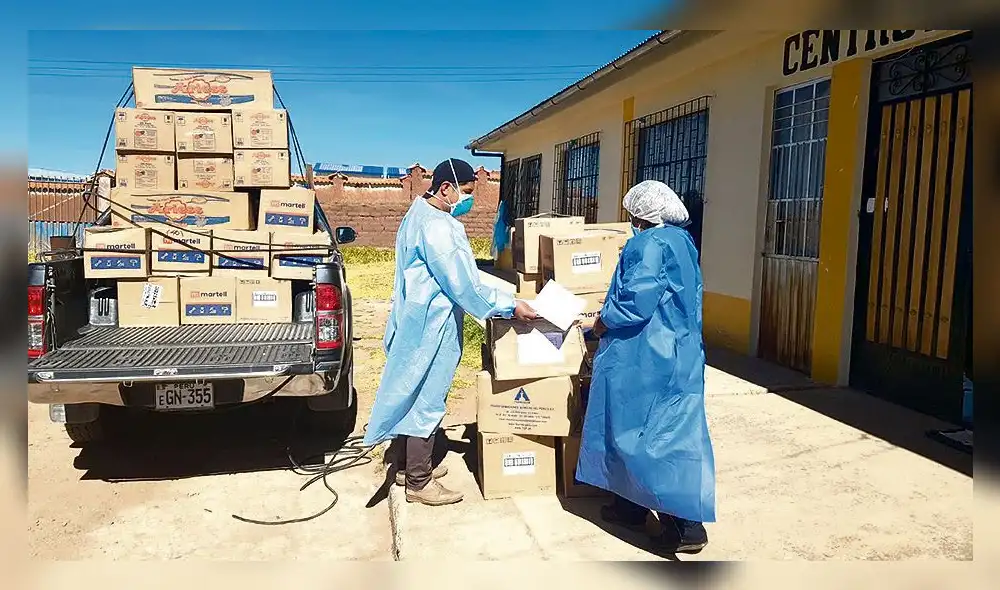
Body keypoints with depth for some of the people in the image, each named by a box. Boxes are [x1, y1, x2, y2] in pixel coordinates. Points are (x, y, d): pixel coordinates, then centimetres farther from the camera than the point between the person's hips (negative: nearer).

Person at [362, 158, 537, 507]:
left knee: (408, 396, 18)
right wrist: (510, 306, -16)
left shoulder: (418, 214, 11)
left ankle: (406, 465, 32)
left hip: (414, 323, 11)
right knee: (427, 402, 0)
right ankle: (419, 482, 13)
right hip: (430, 328, -11)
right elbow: (464, 284, -24)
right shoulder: (437, 226, -22)